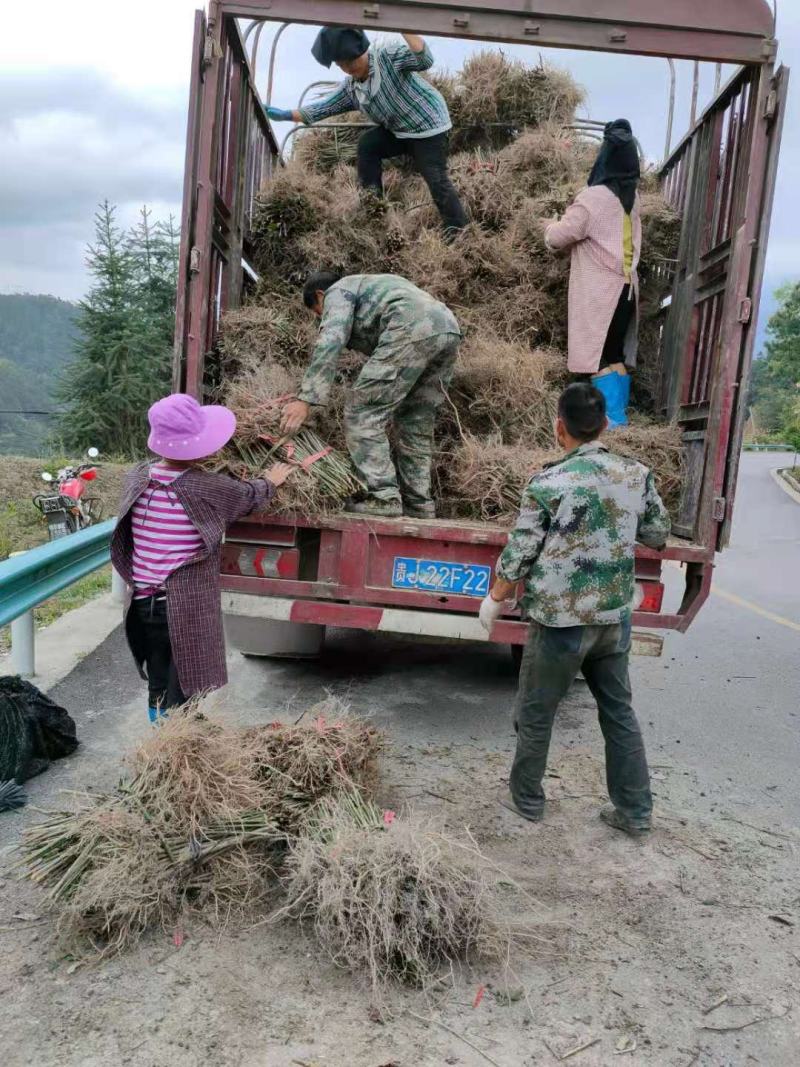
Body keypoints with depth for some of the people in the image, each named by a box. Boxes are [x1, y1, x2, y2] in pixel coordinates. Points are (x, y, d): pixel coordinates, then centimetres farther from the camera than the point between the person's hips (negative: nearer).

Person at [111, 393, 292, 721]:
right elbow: (250, 496, 4)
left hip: (143, 604, 6)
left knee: (157, 687, 21)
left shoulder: (136, 478, -2)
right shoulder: (207, 488, -15)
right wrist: (271, 481, 23)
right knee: (182, 694, 7)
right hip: (187, 608, -5)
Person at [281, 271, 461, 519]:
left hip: (412, 331, -9)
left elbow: (330, 342, -4)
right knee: (415, 423, 15)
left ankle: (383, 498, -9)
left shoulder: (338, 292, 16)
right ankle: (418, 504, 15)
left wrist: (306, 399, -9)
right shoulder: (372, 286, 41)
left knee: (362, 415, -4)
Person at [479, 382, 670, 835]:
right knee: (620, 711, 18)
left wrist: (495, 600, 5)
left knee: (536, 715, 13)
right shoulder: (638, 475, -3)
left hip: (561, 622, -4)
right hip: (616, 618, 5)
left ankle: (527, 799, 29)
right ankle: (635, 810, 27)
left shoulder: (548, 484, -16)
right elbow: (658, 535, 10)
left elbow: (519, 554, -10)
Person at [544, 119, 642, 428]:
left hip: (600, 292, -7)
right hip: (625, 288, 7)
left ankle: (615, 423, -7)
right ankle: (619, 420, 15)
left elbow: (559, 238, -8)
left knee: (601, 359, -4)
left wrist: (551, 228, 14)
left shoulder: (593, 197, -13)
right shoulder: (631, 197, 9)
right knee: (617, 356, 12)